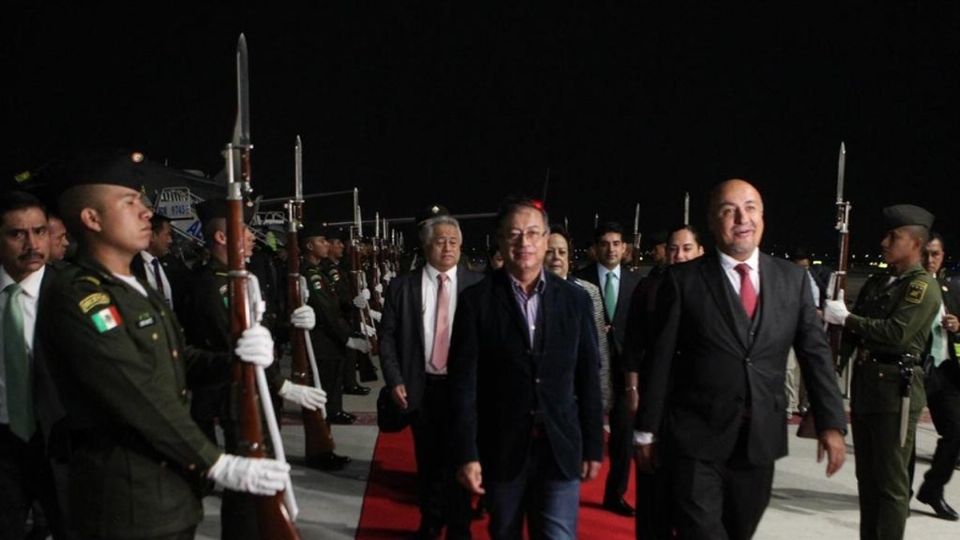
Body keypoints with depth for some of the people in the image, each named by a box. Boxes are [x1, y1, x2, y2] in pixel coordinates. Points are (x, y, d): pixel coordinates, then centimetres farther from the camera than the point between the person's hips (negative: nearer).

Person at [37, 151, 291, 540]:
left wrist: (236, 359, -11)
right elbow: (140, 398, -22)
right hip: (128, 502, -9)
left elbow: (180, 364, 10)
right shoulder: (75, 298, -17)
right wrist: (218, 465, -20)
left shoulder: (137, 289, 14)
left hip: (172, 492, 9)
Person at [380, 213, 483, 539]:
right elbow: (387, 335, 2)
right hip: (420, 386, 1)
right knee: (428, 459, 15)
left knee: (459, 458, 8)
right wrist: (395, 380, -5)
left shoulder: (477, 284, -3)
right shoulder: (403, 286, 0)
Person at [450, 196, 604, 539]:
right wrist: (466, 453, -10)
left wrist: (593, 445, 5)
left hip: (560, 448, 1)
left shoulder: (575, 299, 2)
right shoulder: (476, 300, -5)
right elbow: (463, 383, -7)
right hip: (501, 449, 0)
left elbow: (588, 378, 5)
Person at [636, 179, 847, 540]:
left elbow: (815, 353, 6)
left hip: (760, 439, 4)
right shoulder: (683, 279, -6)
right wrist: (647, 430, -2)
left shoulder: (792, 279, 4)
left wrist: (831, 423, -2)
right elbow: (660, 360, -5)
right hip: (696, 439, -4)